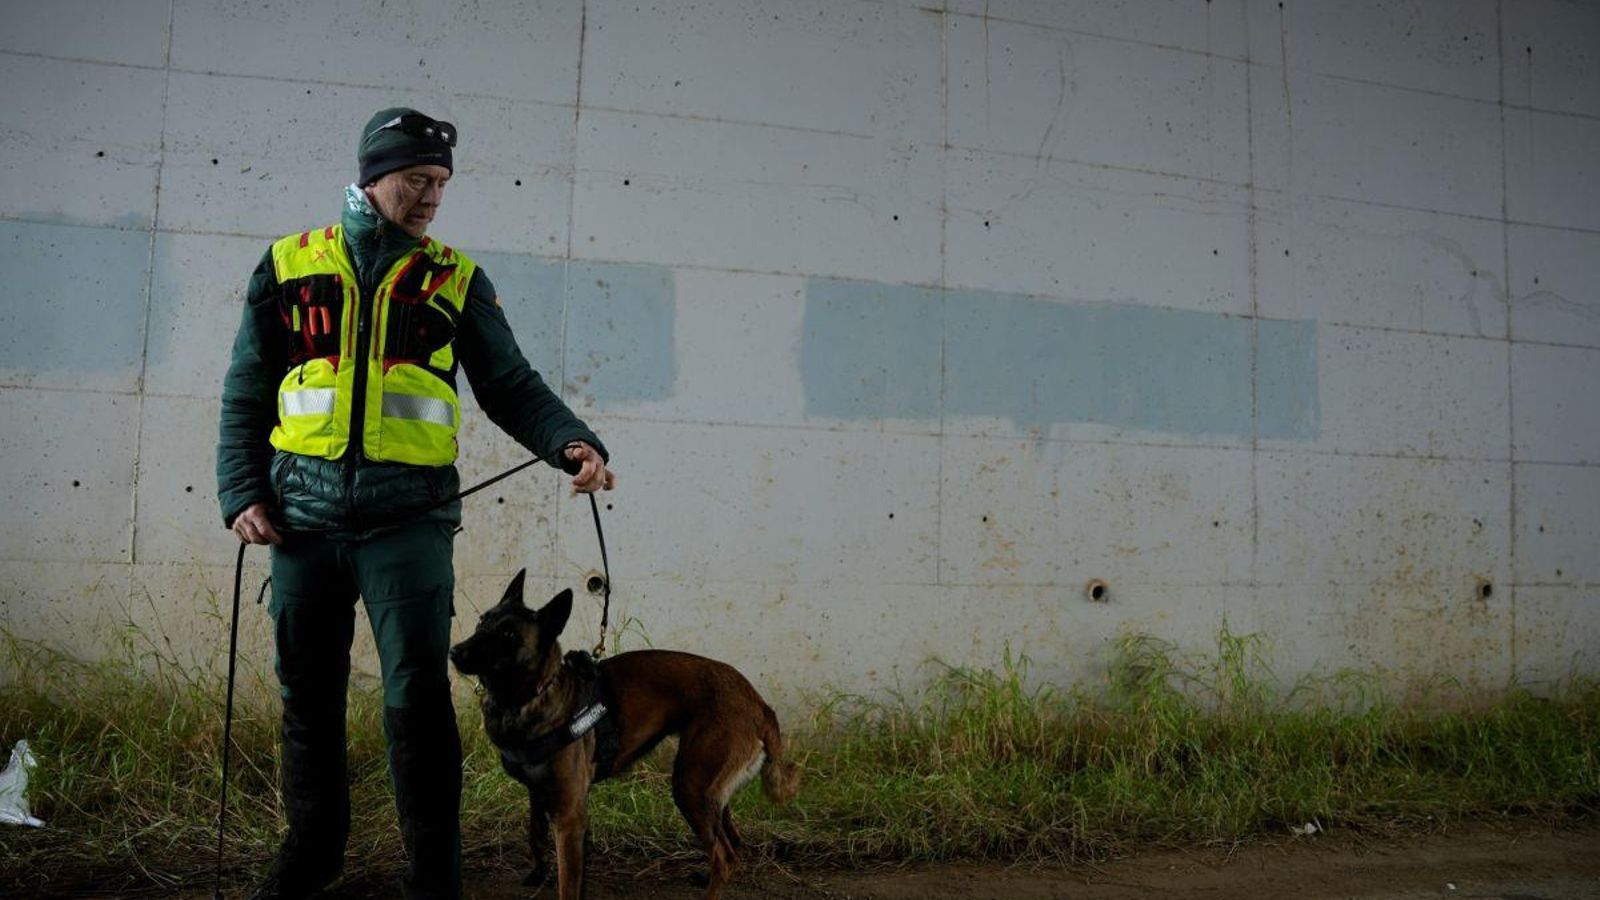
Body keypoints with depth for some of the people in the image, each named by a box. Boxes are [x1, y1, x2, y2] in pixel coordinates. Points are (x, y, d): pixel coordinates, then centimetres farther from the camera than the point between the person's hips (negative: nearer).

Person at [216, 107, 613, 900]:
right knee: (307, 694, 12)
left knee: (417, 697, -5)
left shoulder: (456, 280, 8)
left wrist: (573, 442, -13)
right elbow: (245, 395, 13)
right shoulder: (290, 265, 10)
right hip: (303, 516, 2)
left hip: (408, 518, -2)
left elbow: (512, 386, 5)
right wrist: (241, 494, 2)